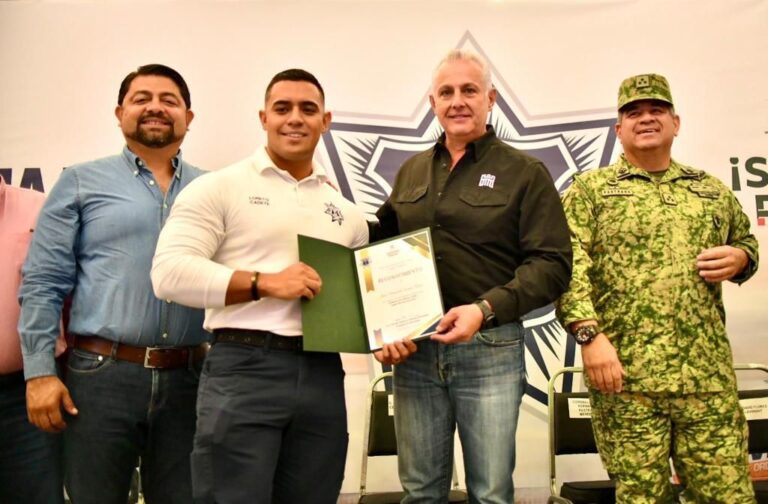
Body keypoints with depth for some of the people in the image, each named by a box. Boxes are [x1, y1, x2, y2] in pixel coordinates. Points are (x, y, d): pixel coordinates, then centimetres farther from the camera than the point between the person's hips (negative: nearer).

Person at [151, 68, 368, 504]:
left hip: (323, 376, 5)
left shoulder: (346, 210, 15)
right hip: (244, 370, -4)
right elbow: (170, 272, -11)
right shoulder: (220, 188, -1)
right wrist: (264, 283, -17)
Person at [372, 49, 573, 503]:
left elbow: (553, 264, -8)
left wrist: (486, 310, -20)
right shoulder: (411, 172, 13)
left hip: (490, 350, -3)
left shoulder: (525, 172, 0)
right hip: (413, 350, 4)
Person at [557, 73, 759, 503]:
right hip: (623, 374, -3)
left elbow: (747, 242, 30)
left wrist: (740, 259, 6)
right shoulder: (590, 189, 6)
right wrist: (589, 334, -17)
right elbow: (569, 265, -5)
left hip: (709, 376, 3)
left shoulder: (713, 190, 18)